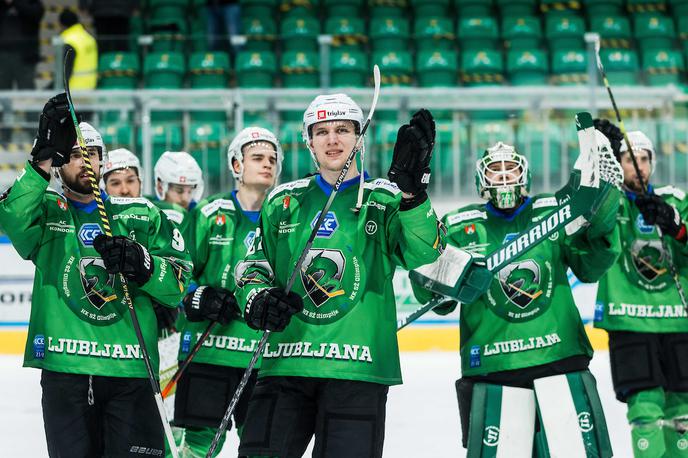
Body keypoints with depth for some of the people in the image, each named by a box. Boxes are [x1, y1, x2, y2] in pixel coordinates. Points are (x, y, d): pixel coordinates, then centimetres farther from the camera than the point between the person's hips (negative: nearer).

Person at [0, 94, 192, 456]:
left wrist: (141, 264, -13)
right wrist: (44, 160, -23)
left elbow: (178, 283, 7)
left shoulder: (141, 216, 14)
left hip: (130, 374, 1)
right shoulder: (46, 212, 10)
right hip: (63, 369, 0)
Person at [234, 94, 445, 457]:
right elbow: (253, 266, 19)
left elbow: (425, 256, -12)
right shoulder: (284, 201, 13)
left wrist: (412, 191, -26)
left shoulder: (385, 201, 5)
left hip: (358, 370, -2)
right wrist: (257, 299, -4)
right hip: (286, 360, 2)